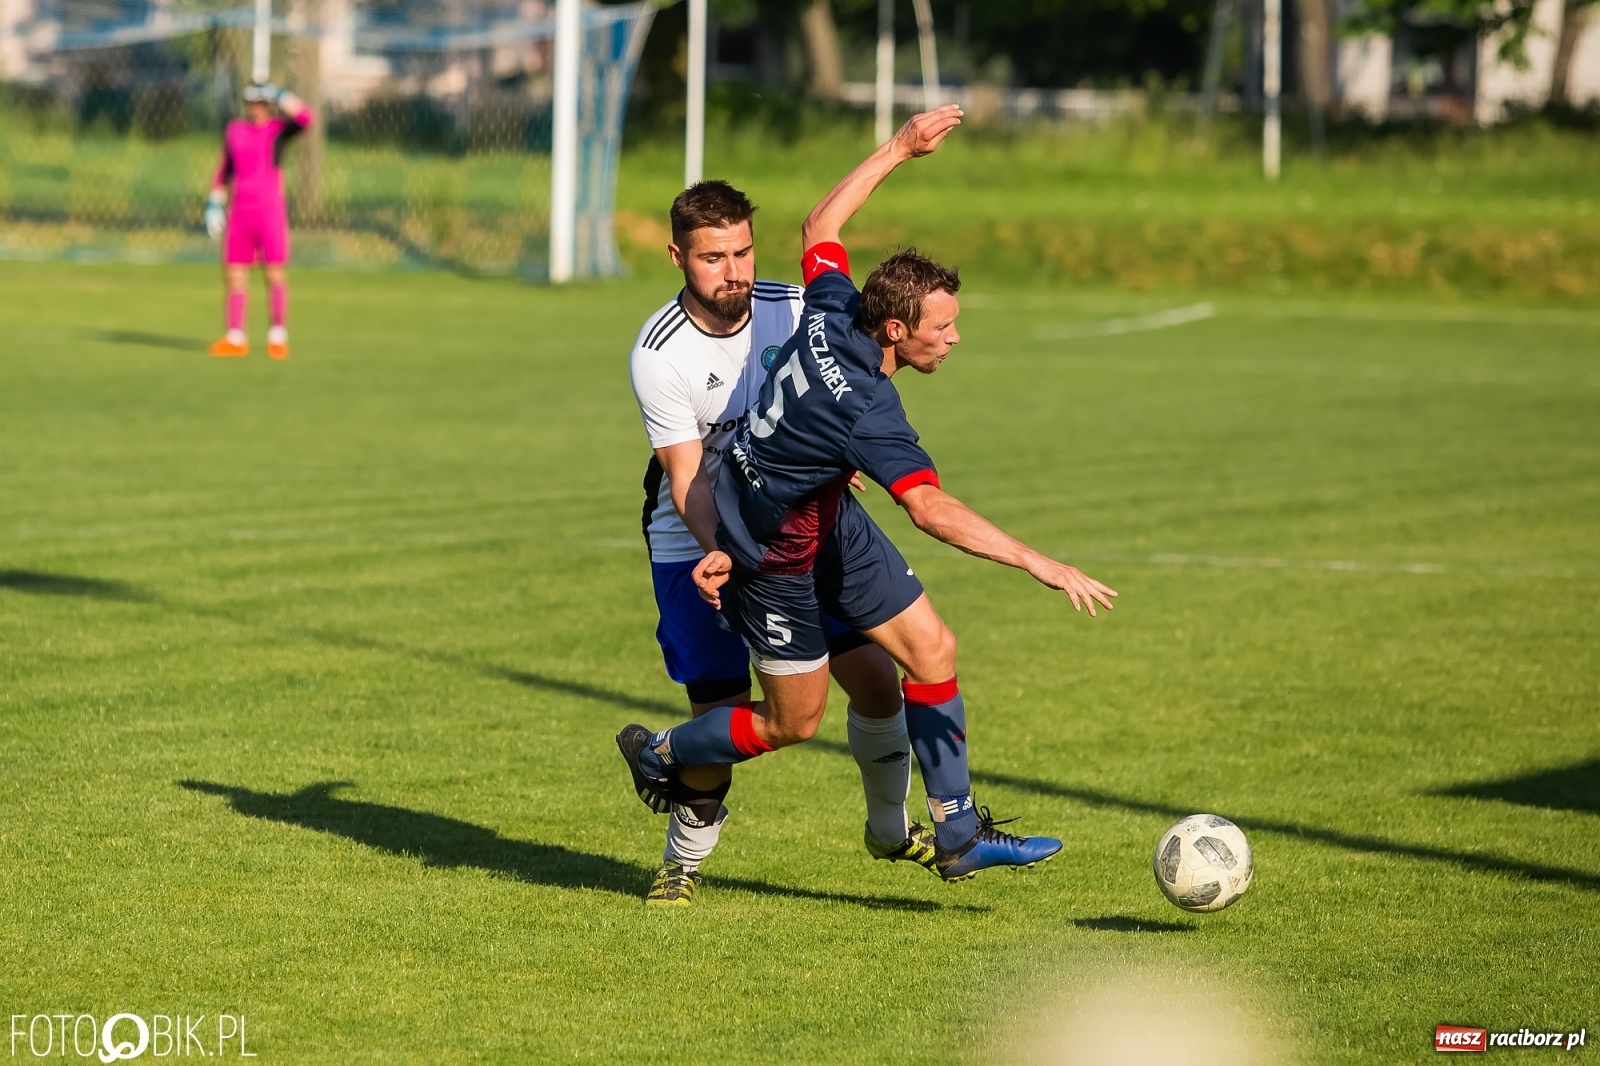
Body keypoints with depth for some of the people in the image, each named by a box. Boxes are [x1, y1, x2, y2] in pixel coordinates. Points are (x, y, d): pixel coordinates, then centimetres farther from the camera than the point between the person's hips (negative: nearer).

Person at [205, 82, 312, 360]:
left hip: (271, 210, -4)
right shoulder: (234, 130, 12)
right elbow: (225, 169, 20)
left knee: (275, 274, -4)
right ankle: (235, 340, 10)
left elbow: (304, 118, -21)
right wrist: (215, 202, 14)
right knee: (234, 275, 3)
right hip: (239, 211, 4)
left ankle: (278, 338, 4)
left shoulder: (279, 129, -1)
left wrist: (281, 96, -19)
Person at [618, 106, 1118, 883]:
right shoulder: (865, 409, -37)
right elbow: (930, 508, -47)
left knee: (931, 648, 4)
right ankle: (658, 754, 32)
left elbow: (819, 226, 3)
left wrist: (900, 149, 8)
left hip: (829, 521, 9)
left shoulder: (832, 310, -17)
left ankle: (959, 833, 10)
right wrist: (1040, 565, -52)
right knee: (793, 722, 6)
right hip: (775, 551, -9)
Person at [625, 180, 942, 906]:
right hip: (697, 546, -4)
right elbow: (686, 479, -22)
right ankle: (683, 862, 16)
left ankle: (890, 830, 21)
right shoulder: (658, 354, -20)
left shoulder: (795, 309, -9)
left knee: (875, 676, -4)